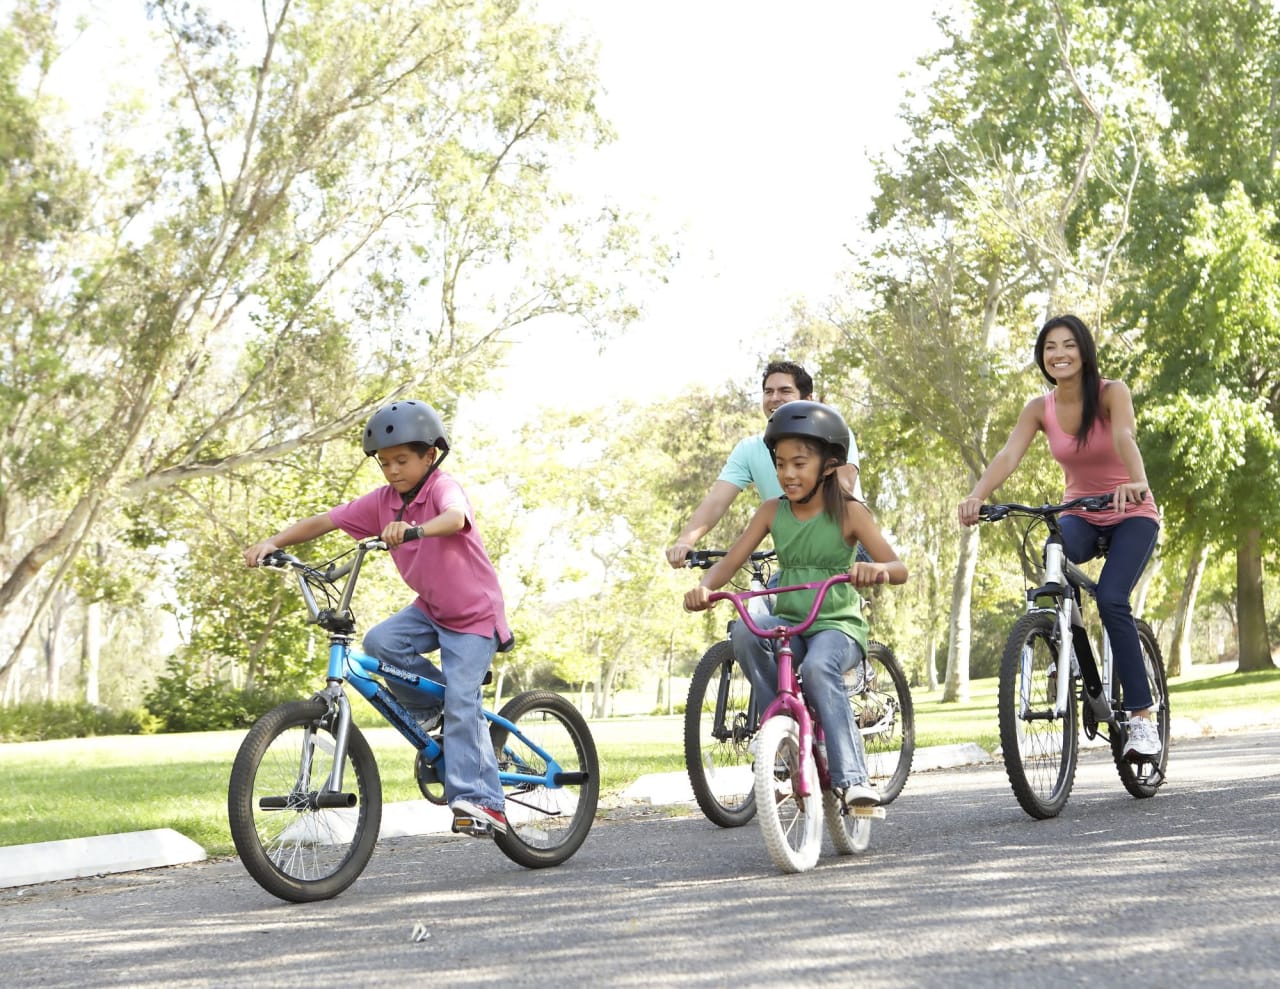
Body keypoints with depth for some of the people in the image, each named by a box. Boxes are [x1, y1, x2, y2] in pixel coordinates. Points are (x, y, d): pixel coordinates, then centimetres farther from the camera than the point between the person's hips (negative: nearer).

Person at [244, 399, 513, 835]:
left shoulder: (443, 488, -22)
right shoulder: (382, 501, -5)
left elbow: (455, 518, -47)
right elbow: (322, 521, -7)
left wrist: (414, 529, -68)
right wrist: (273, 542, -23)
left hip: (474, 614, -6)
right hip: (430, 608, 6)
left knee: (461, 703, -19)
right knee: (379, 642, -22)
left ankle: (482, 801, -16)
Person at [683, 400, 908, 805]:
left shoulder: (849, 512, -5)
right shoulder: (772, 511, 5)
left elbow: (899, 569, -13)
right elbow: (729, 562, 0)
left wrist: (877, 569, -38)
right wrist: (703, 587, -23)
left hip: (838, 625, -4)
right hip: (788, 622, 4)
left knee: (818, 668, -37)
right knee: (745, 631, -30)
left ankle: (851, 777, -32)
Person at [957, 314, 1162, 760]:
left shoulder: (1112, 393, -15)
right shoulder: (1040, 409, -5)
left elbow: (1124, 437, -35)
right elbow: (1008, 455, -21)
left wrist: (1137, 483, -56)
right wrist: (976, 496, -41)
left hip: (1131, 514, -3)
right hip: (1081, 517, 3)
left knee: (1111, 599, -25)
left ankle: (1141, 716, -18)